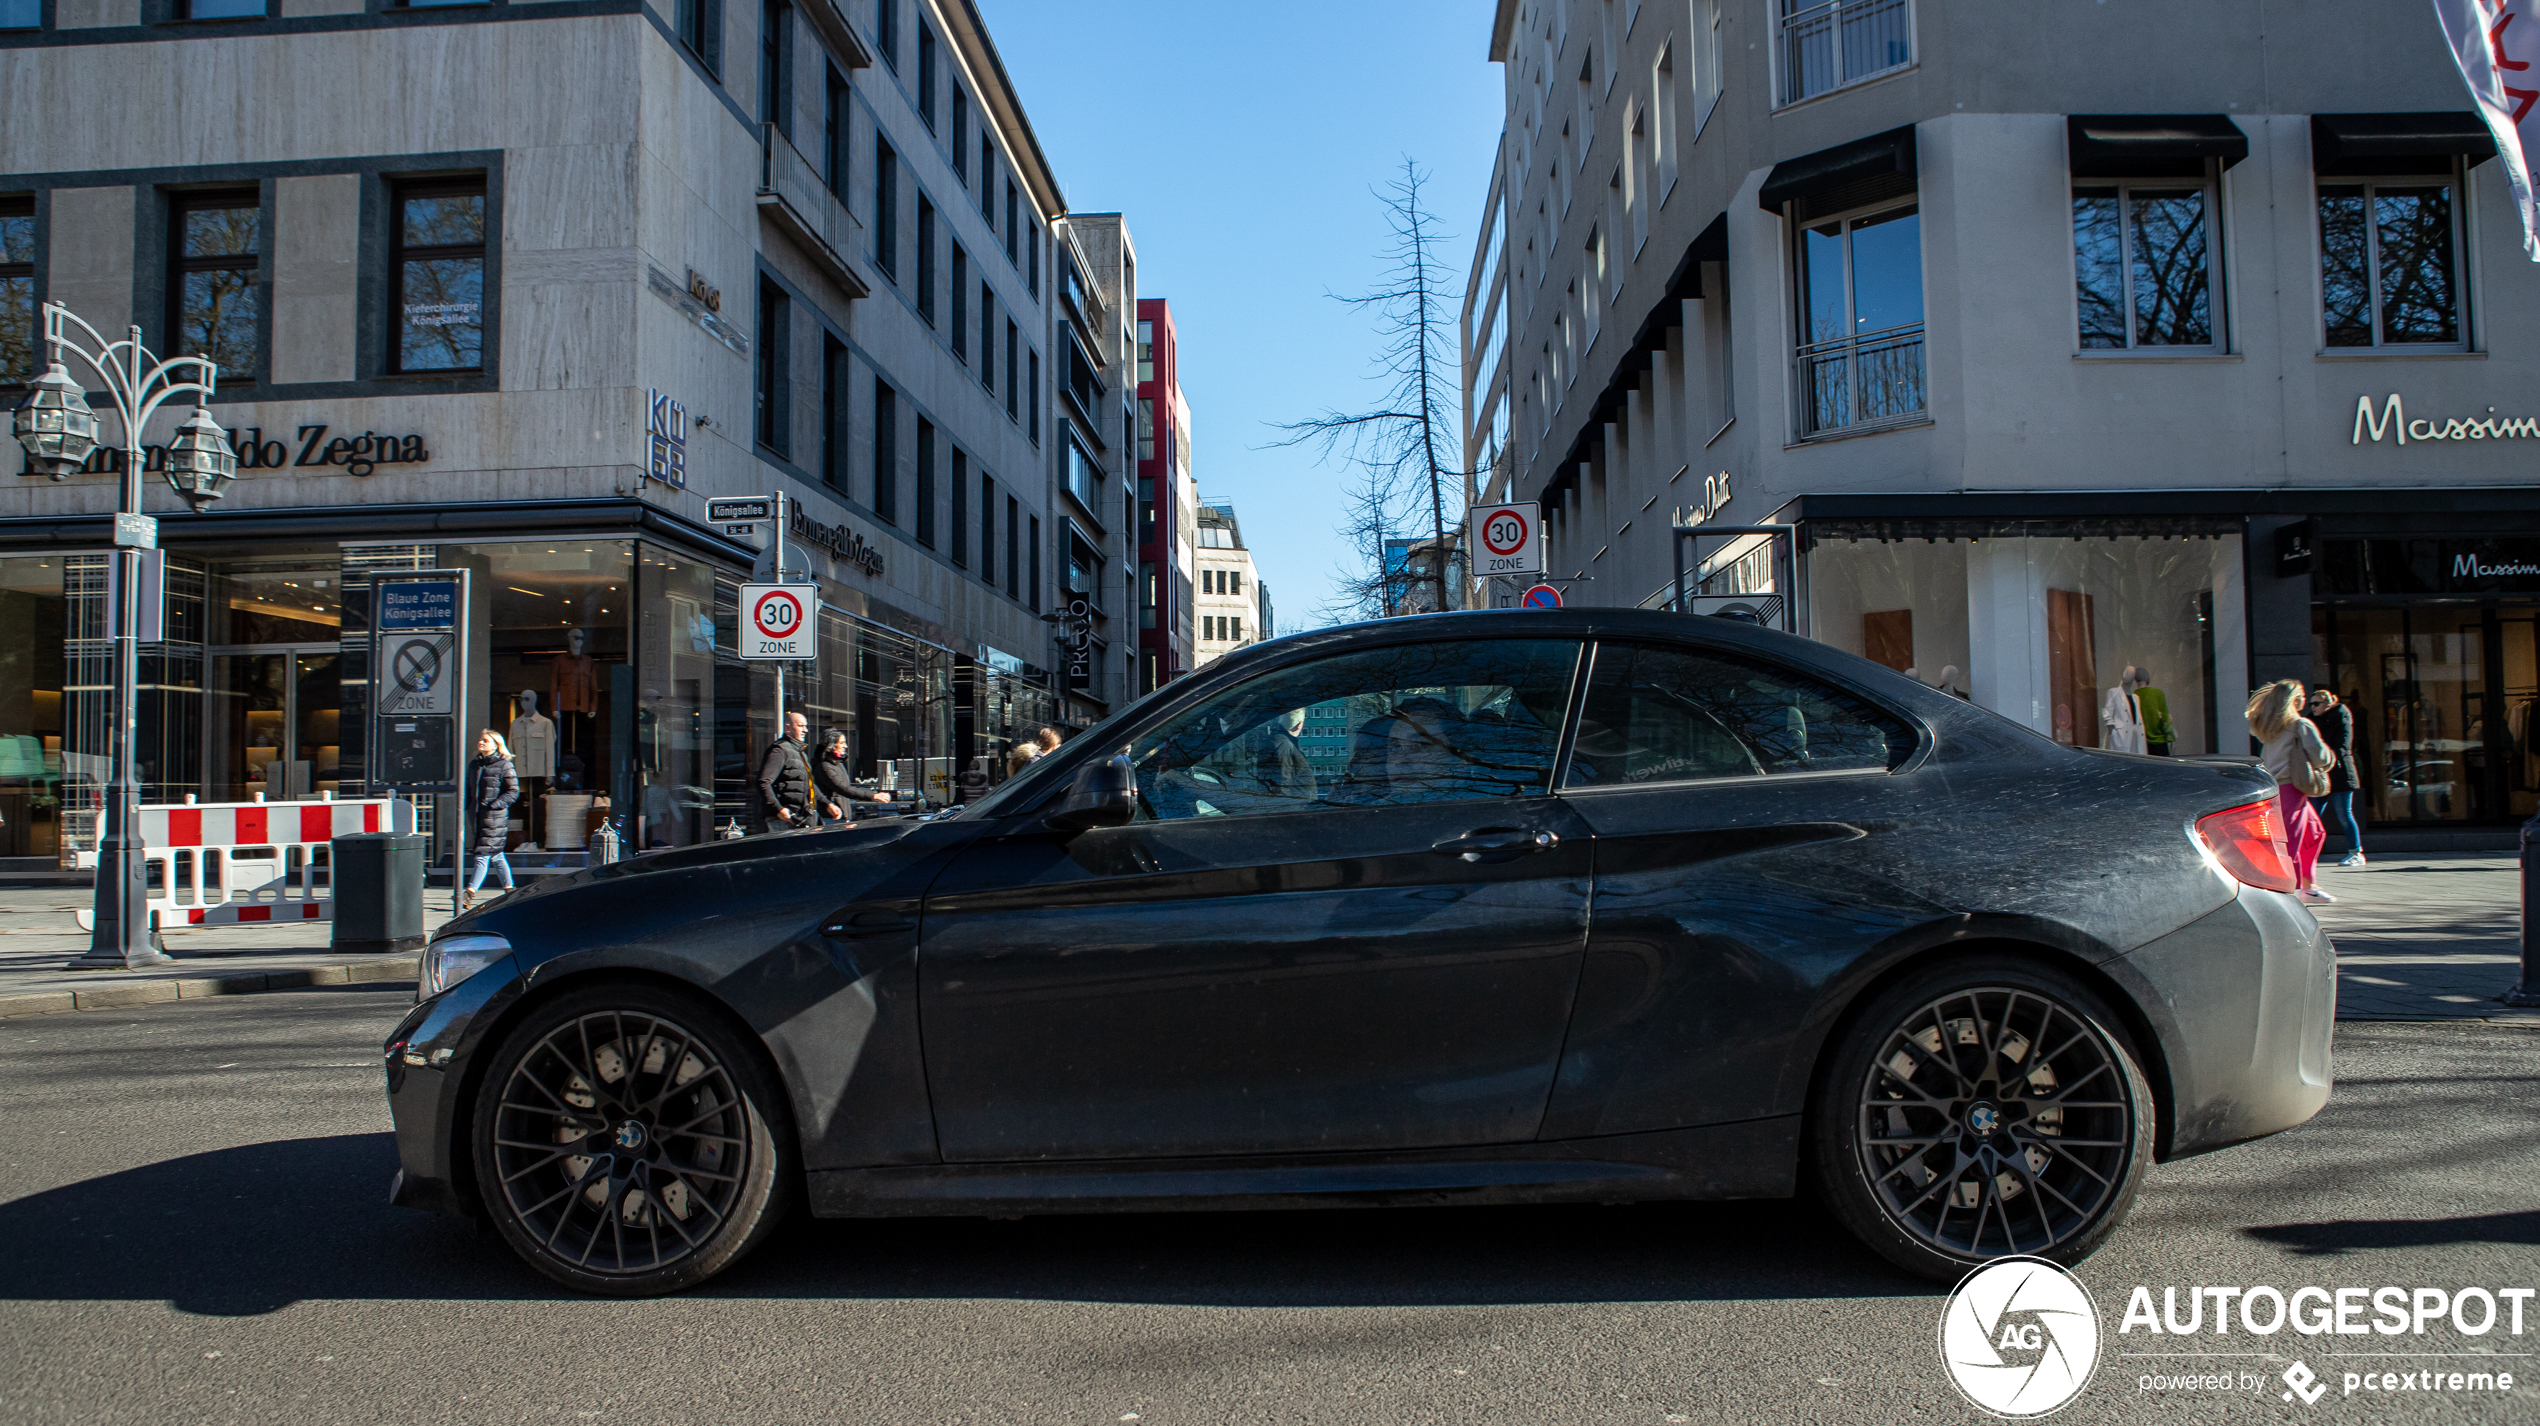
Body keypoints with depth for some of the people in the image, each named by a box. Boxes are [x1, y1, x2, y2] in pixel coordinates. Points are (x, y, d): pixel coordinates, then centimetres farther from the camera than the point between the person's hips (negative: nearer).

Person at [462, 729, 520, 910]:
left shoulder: (504, 765, -6)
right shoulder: (474, 764, 13)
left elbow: (513, 791, -8)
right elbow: (469, 789, 21)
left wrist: (494, 805, -17)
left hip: (496, 817, -7)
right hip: (478, 816, 7)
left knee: (482, 854, -11)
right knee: (495, 855, 13)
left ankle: (469, 893, -15)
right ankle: (509, 888, 23)